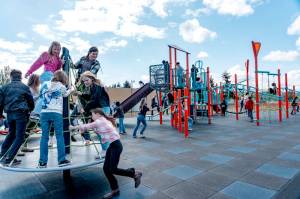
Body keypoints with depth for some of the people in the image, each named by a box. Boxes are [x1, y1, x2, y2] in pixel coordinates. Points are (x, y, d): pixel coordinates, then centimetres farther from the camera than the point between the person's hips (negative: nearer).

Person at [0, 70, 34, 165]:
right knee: (19, 137, 1)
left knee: (11, 134, 23)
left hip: (9, 114, 5)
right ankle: (8, 158, -3)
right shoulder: (24, 87, -1)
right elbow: (31, 101, 2)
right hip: (21, 113, -5)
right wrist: (29, 110, 21)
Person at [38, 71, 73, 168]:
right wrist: (70, 90, 43)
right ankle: (61, 160, 2)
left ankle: (42, 162, 7)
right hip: (56, 113, -3)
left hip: (44, 113, 3)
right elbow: (65, 94, 24)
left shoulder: (46, 85, 17)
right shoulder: (62, 86, 9)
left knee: (44, 137, 5)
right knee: (59, 136, 1)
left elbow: (43, 96, 21)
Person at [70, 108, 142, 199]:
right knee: (106, 168, 7)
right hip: (112, 145, 10)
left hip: (116, 145, -10)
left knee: (112, 169, -5)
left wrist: (73, 127, 7)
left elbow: (86, 126, -8)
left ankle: (135, 174, 10)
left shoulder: (100, 121, -12)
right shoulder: (104, 120, 15)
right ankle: (115, 190, 19)